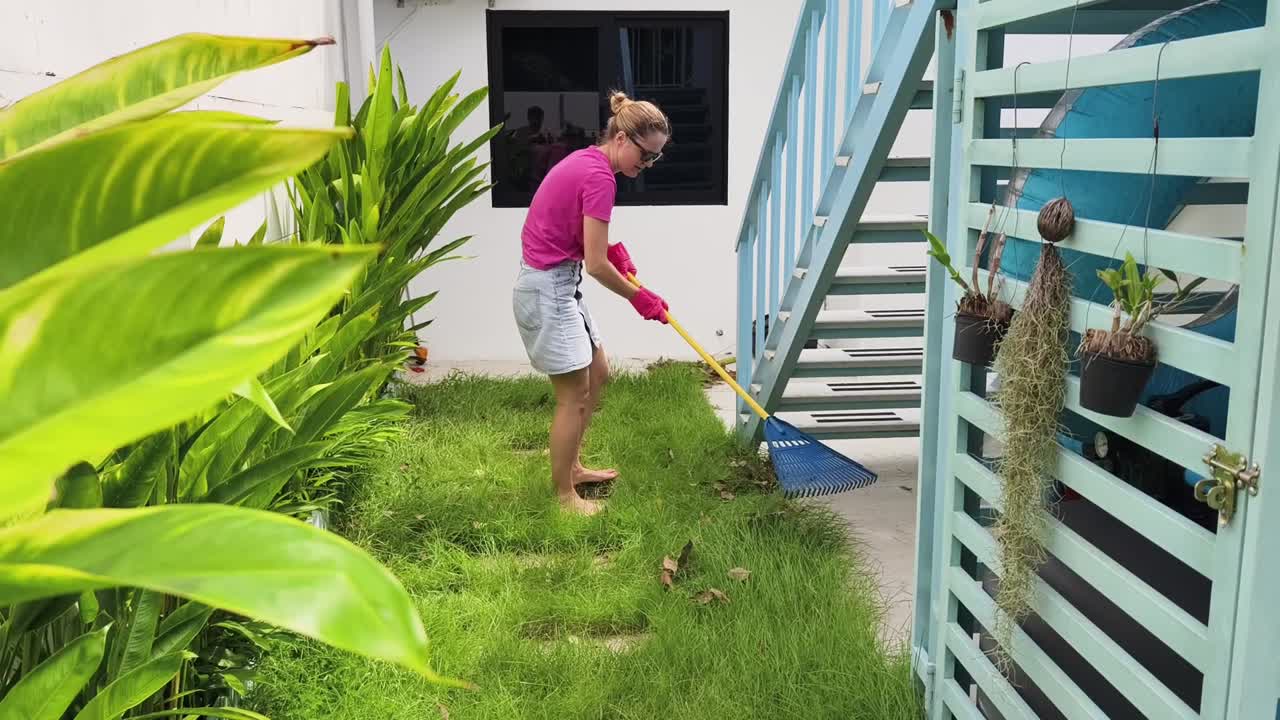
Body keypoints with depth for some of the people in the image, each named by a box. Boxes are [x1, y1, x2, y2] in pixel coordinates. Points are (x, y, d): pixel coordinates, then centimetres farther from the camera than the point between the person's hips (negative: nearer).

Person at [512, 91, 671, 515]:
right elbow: (595, 265, -20)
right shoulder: (600, 176, -21)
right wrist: (640, 298, -6)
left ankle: (572, 467, 33)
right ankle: (564, 495, 14)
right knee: (574, 395, 0)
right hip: (548, 290, -10)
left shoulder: (587, 161, 9)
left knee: (597, 373, 19)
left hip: (554, 284, 10)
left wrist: (612, 248, 3)